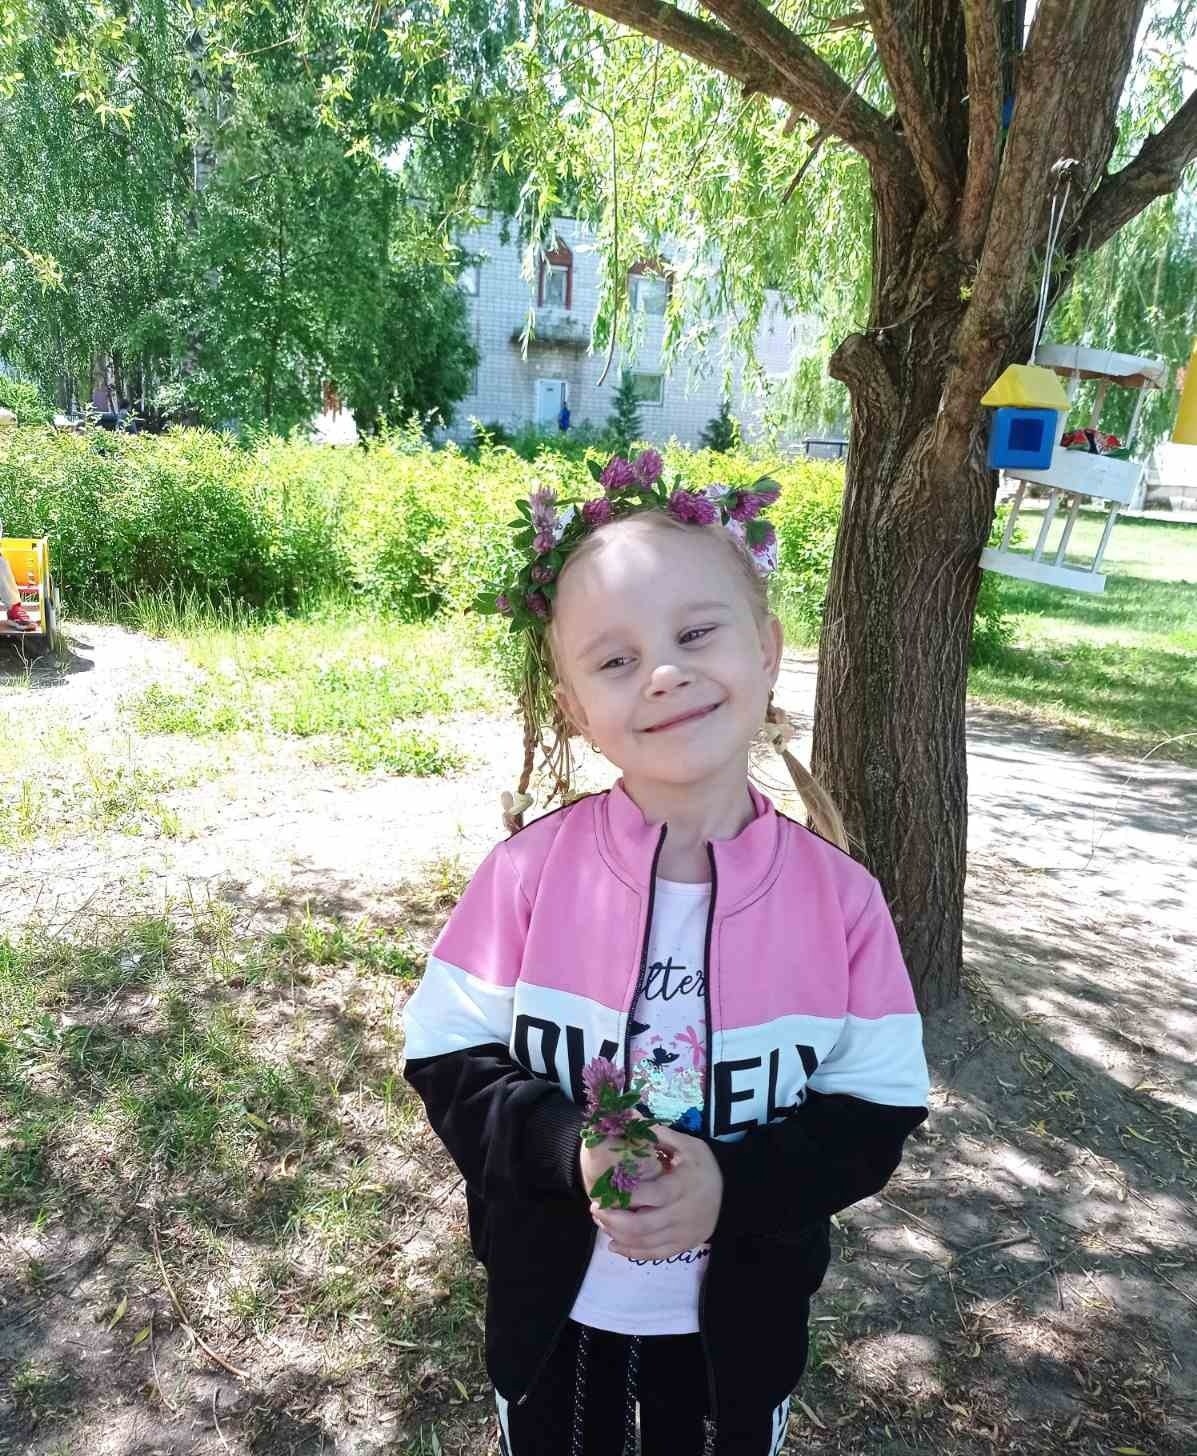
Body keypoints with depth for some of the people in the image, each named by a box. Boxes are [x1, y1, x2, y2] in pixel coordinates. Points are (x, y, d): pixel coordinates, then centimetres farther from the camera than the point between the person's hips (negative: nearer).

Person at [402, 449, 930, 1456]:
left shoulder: (839, 895, -19)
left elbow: (878, 1111, -11)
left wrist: (733, 1185, -26)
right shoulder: (530, 870, -21)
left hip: (745, 1308, 1)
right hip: (554, 1297, 0)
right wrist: (569, 1148, -28)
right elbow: (448, 1062, -12)